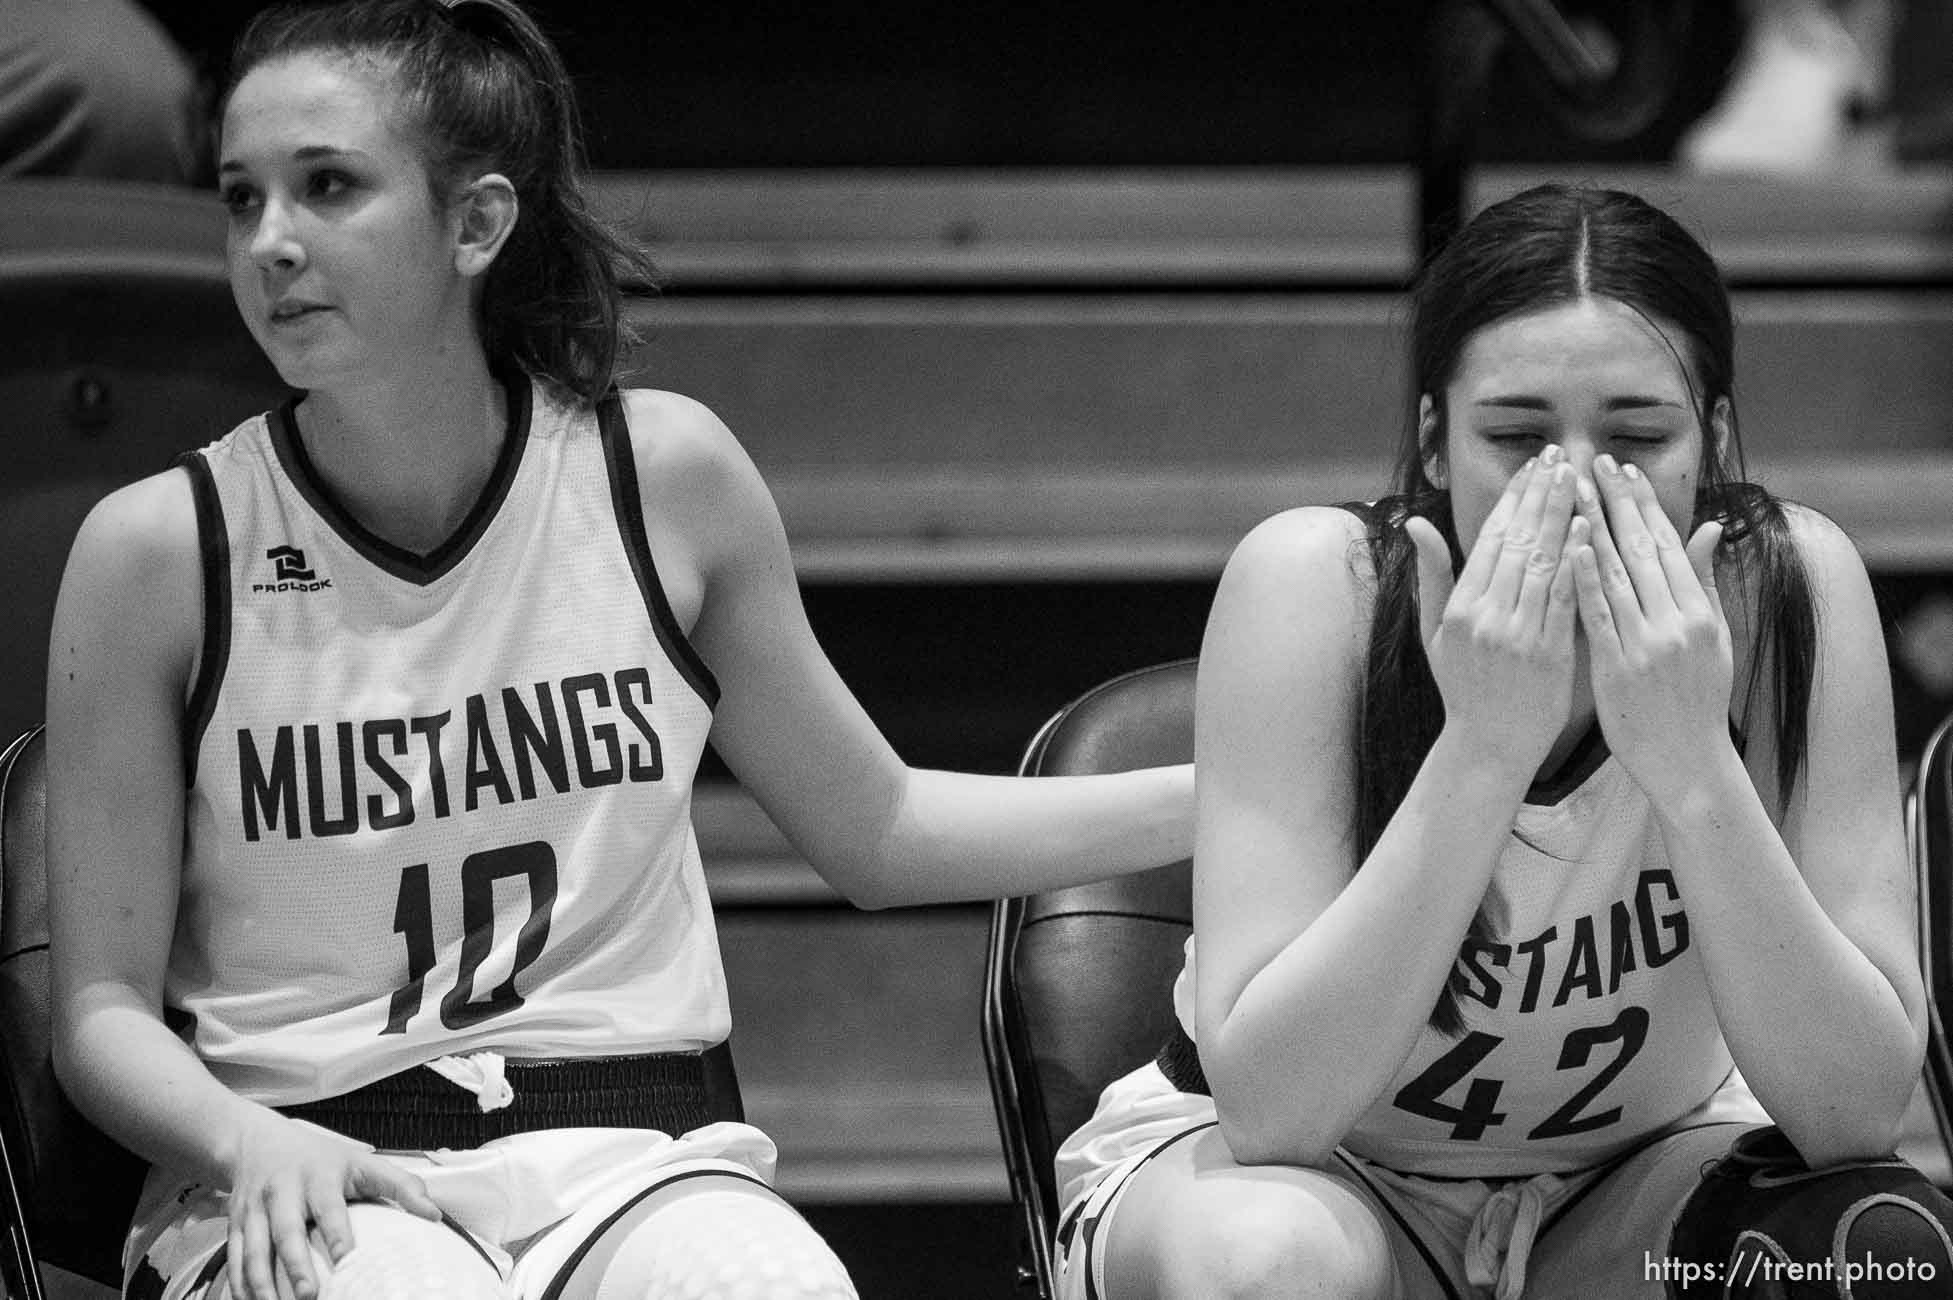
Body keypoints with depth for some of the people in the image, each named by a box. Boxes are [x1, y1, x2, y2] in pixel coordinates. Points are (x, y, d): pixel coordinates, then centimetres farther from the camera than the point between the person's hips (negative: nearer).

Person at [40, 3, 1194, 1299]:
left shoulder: (663, 476, 4)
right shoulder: (162, 548, -2)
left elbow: (874, 830, 18)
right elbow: (104, 1009, 2)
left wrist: (1227, 793, 12)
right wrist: (249, 1143, -19)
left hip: (632, 1151, 2)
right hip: (312, 1177, -2)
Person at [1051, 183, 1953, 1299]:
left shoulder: (1789, 589, -18)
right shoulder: (1318, 581, -23)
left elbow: (1858, 1112, -22)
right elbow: (1267, 1107, -29)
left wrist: (1691, 765, -34)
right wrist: (1483, 747, -37)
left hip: (1637, 1170, 2)